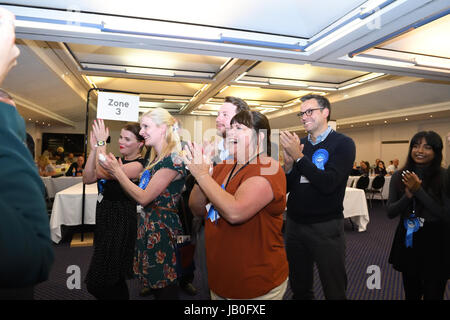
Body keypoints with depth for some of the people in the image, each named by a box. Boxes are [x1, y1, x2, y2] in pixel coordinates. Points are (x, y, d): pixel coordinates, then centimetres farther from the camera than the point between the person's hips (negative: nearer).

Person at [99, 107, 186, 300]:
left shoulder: (173, 161, -17)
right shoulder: (155, 159, 12)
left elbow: (143, 197, -18)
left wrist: (117, 171, -12)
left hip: (162, 231, -9)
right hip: (148, 227, 9)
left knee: (165, 290, 5)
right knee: (153, 285, 18)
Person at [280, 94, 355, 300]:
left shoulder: (343, 143, -6)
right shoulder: (298, 144, 7)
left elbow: (328, 184, -22)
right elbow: (284, 188, 4)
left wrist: (298, 157, -21)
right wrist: (288, 164, -14)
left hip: (326, 227, -4)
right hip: (294, 224, 5)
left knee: (334, 290, 13)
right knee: (299, 289, 20)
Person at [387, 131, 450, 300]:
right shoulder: (399, 176, 0)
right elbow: (390, 213, -3)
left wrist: (419, 191, -22)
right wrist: (408, 195, -20)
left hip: (435, 244, -3)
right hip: (407, 241, 3)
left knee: (433, 294, 9)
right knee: (411, 294, 17)